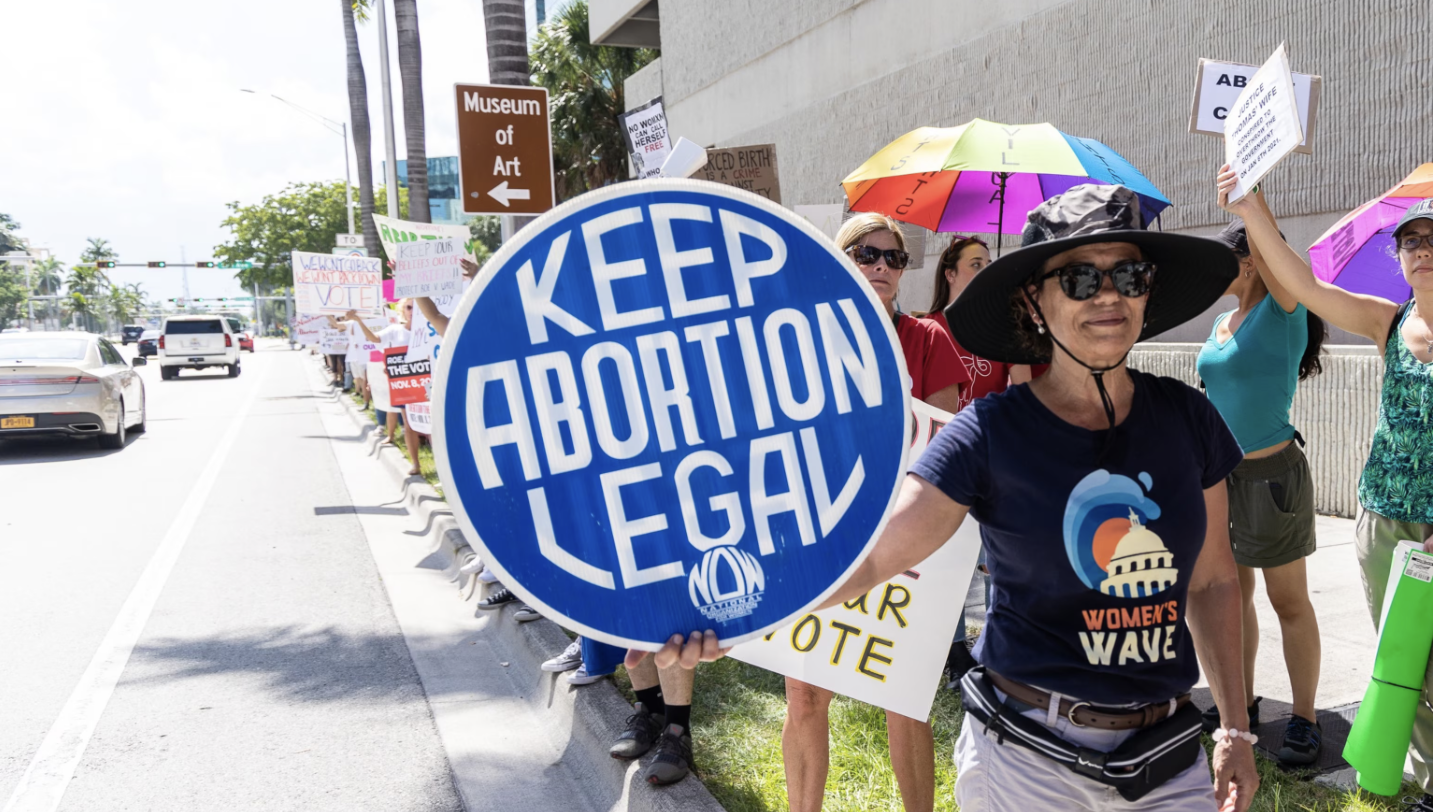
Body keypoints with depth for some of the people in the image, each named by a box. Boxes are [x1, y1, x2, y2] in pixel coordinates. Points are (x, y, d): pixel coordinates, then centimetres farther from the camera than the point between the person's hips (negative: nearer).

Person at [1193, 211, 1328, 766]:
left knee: (1289, 601, 3)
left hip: (1271, 473, -7)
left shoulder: (1282, 311, -11)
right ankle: (1242, 703, 29)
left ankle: (1304, 720, 16)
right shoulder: (1222, 323, 10)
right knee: (1232, 593, 15)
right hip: (1220, 473, 7)